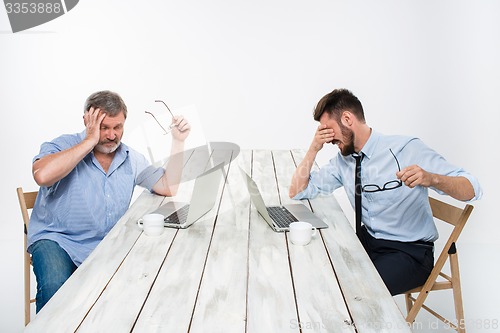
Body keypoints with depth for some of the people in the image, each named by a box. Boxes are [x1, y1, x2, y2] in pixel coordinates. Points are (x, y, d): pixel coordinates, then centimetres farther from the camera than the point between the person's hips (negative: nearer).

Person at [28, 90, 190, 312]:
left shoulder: (131, 159, 6)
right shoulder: (63, 146, -6)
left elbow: (169, 187, 1)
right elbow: (43, 175, -28)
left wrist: (177, 142, -6)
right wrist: (90, 141, -20)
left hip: (107, 244, 4)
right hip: (57, 239, -3)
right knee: (55, 285, -33)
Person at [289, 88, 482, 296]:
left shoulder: (406, 149, -16)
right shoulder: (343, 161, 2)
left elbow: (472, 189, -17)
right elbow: (297, 192, 7)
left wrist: (431, 178, -38)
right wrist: (314, 148, -6)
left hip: (410, 252, -6)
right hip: (368, 240, 6)